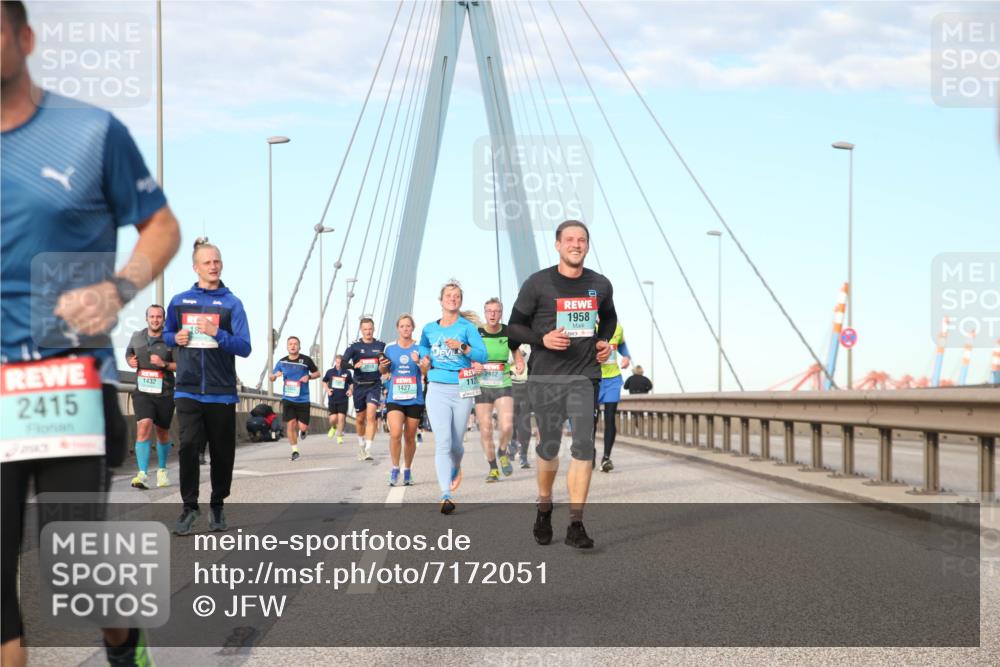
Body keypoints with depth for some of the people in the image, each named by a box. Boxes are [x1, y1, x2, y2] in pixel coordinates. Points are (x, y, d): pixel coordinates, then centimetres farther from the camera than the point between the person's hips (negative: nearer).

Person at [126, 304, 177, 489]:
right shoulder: (137, 337, 5)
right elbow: (128, 354, 23)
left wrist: (164, 364, -22)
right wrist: (130, 361, 1)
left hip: (164, 393, -1)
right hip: (142, 392, 1)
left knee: (162, 433, 15)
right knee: (143, 427, -18)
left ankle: (162, 470, 37)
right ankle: (142, 474, -24)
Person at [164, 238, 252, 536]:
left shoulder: (232, 303, -1)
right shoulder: (179, 301, 7)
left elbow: (244, 347, -6)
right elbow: (166, 335, 20)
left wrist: (217, 333, -22)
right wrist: (176, 338, -3)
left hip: (221, 391, -1)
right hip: (188, 389, 1)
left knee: (222, 452, 6)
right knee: (188, 445, -12)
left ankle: (218, 506, 22)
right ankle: (190, 507, -2)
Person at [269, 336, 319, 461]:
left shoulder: (306, 360, -4)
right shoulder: (282, 362, 2)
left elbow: (317, 373, 8)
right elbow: (271, 378, 13)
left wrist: (309, 377, -12)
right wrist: (275, 375, -11)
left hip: (303, 399, -1)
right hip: (288, 398, 1)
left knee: (303, 427, -3)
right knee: (290, 424, -6)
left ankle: (300, 429, 36)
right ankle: (295, 451, 8)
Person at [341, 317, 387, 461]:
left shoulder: (381, 345, 3)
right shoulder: (354, 346, -2)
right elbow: (343, 363, -11)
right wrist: (354, 365, -30)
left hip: (374, 385, -1)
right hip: (359, 386, 1)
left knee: (371, 415, -19)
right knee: (360, 419, 12)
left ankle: (368, 449, -20)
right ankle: (361, 443, 38)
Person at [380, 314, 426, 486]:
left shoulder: (419, 348, -1)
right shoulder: (390, 347, 4)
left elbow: (427, 373, -7)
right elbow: (385, 371, 16)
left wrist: (419, 363, -25)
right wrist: (383, 366, -7)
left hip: (414, 399, 0)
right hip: (394, 399, 0)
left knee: (410, 437, 8)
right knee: (395, 434, -17)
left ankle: (407, 471, 25)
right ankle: (395, 469, -3)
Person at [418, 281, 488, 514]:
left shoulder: (467, 327, -1)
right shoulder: (429, 328, 8)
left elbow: (483, 355, -9)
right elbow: (422, 346, 30)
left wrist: (462, 347, -21)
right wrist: (425, 358, 9)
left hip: (462, 390, -1)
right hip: (437, 390, 1)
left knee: (456, 444, 9)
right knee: (443, 443, -13)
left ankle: (456, 469, 46)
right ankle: (446, 497, -18)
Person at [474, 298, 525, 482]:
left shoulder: (508, 333, -1)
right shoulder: (476, 334, -3)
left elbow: (516, 352, 16)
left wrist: (519, 363, -5)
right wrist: (473, 365, -16)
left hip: (503, 385, 0)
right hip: (481, 386, 0)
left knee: (507, 426, -17)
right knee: (485, 430, 0)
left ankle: (502, 452, 15)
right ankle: (493, 468, 16)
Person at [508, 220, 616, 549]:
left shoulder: (600, 285, 6)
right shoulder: (537, 283, -4)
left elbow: (609, 317, 26)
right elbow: (515, 325, 0)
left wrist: (605, 341, 6)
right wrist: (542, 339, -18)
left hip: (585, 376, 2)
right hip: (545, 377, -1)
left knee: (584, 446, -9)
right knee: (549, 447, 8)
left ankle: (576, 525, -7)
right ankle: (544, 508, 34)